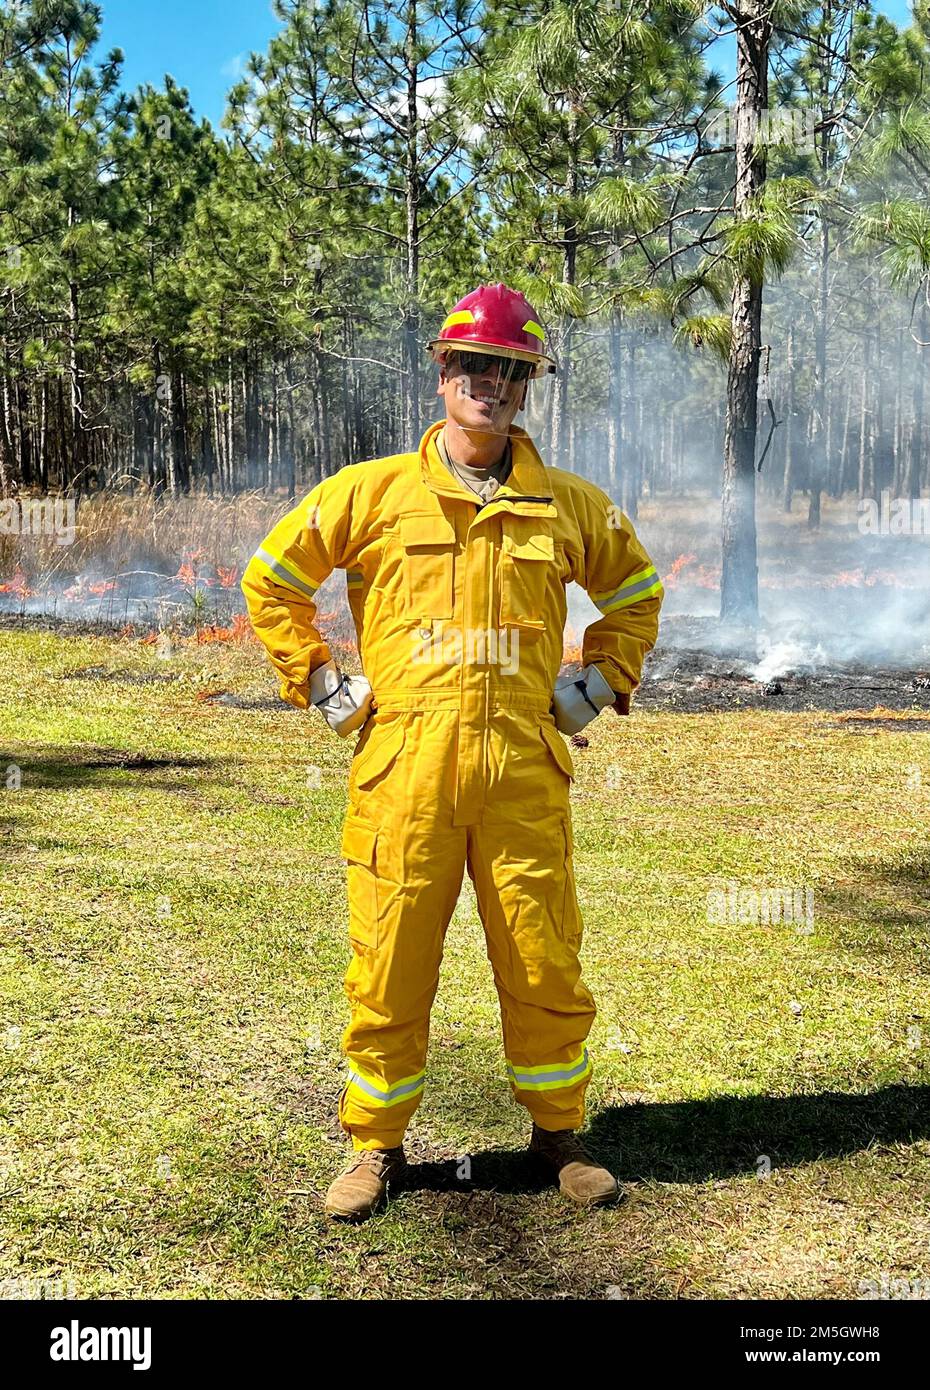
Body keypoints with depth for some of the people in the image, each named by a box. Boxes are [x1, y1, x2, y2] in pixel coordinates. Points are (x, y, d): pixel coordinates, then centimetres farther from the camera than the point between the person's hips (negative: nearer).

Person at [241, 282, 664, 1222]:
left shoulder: (571, 506, 9)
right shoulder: (372, 493, 3)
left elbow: (634, 592, 25)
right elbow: (271, 580, 11)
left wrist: (600, 682, 13)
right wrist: (320, 684, 5)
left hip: (524, 771, 2)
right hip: (403, 766, -1)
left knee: (546, 967, 7)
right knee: (387, 967, 5)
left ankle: (558, 1133, 28)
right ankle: (376, 1144, 24)